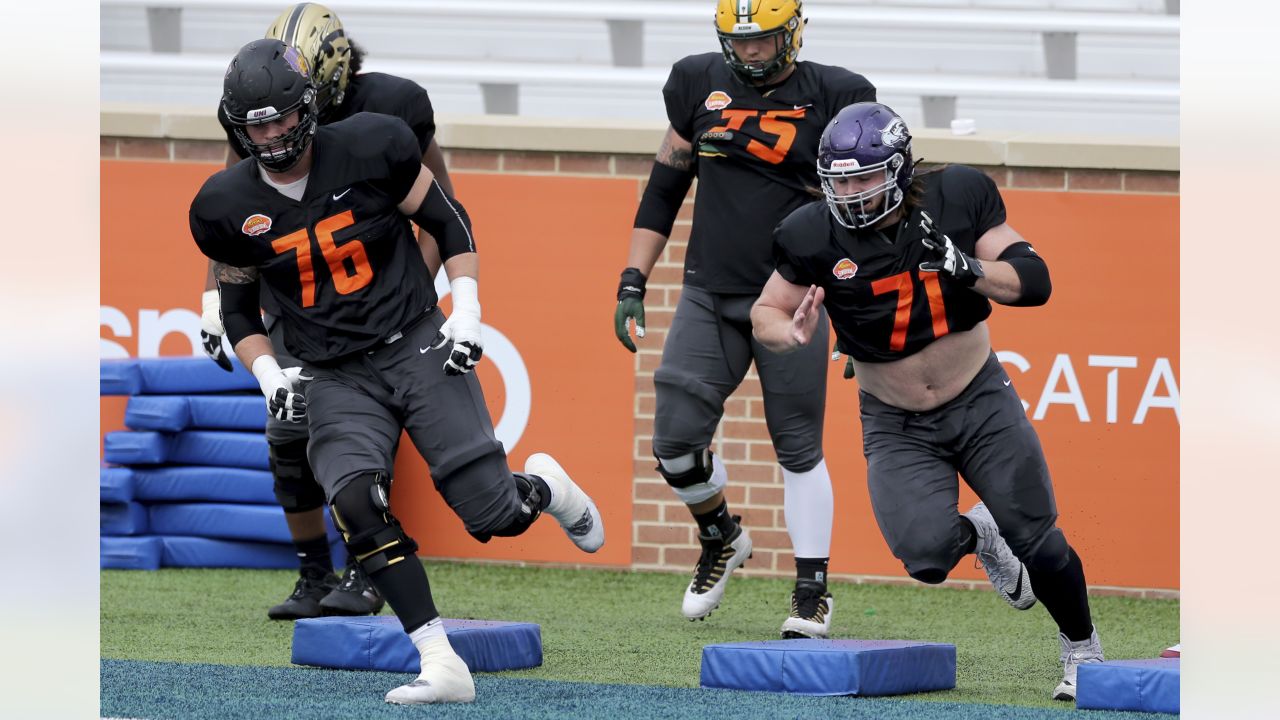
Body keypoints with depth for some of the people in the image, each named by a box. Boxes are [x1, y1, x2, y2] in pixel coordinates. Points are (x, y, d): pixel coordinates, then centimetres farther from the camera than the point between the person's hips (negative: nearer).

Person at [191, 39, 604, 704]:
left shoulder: (369, 149, -9)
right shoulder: (228, 206, -2)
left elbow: (449, 222, 4)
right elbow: (237, 306, 12)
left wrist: (466, 314, -5)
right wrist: (268, 376, -4)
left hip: (418, 348, -2)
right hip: (336, 379, 2)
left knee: (494, 517, -11)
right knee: (356, 505, -25)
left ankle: (542, 487, 29)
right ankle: (442, 666, -20)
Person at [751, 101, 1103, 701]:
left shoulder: (957, 199, -13)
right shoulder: (817, 236, -14)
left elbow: (1035, 282, -10)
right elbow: (765, 312, -2)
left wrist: (967, 268, -29)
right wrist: (795, 334, -25)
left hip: (979, 400, 0)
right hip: (896, 425, 0)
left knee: (1036, 538, -3)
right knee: (926, 555, -20)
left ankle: (1082, 650, 25)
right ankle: (976, 535, 18)